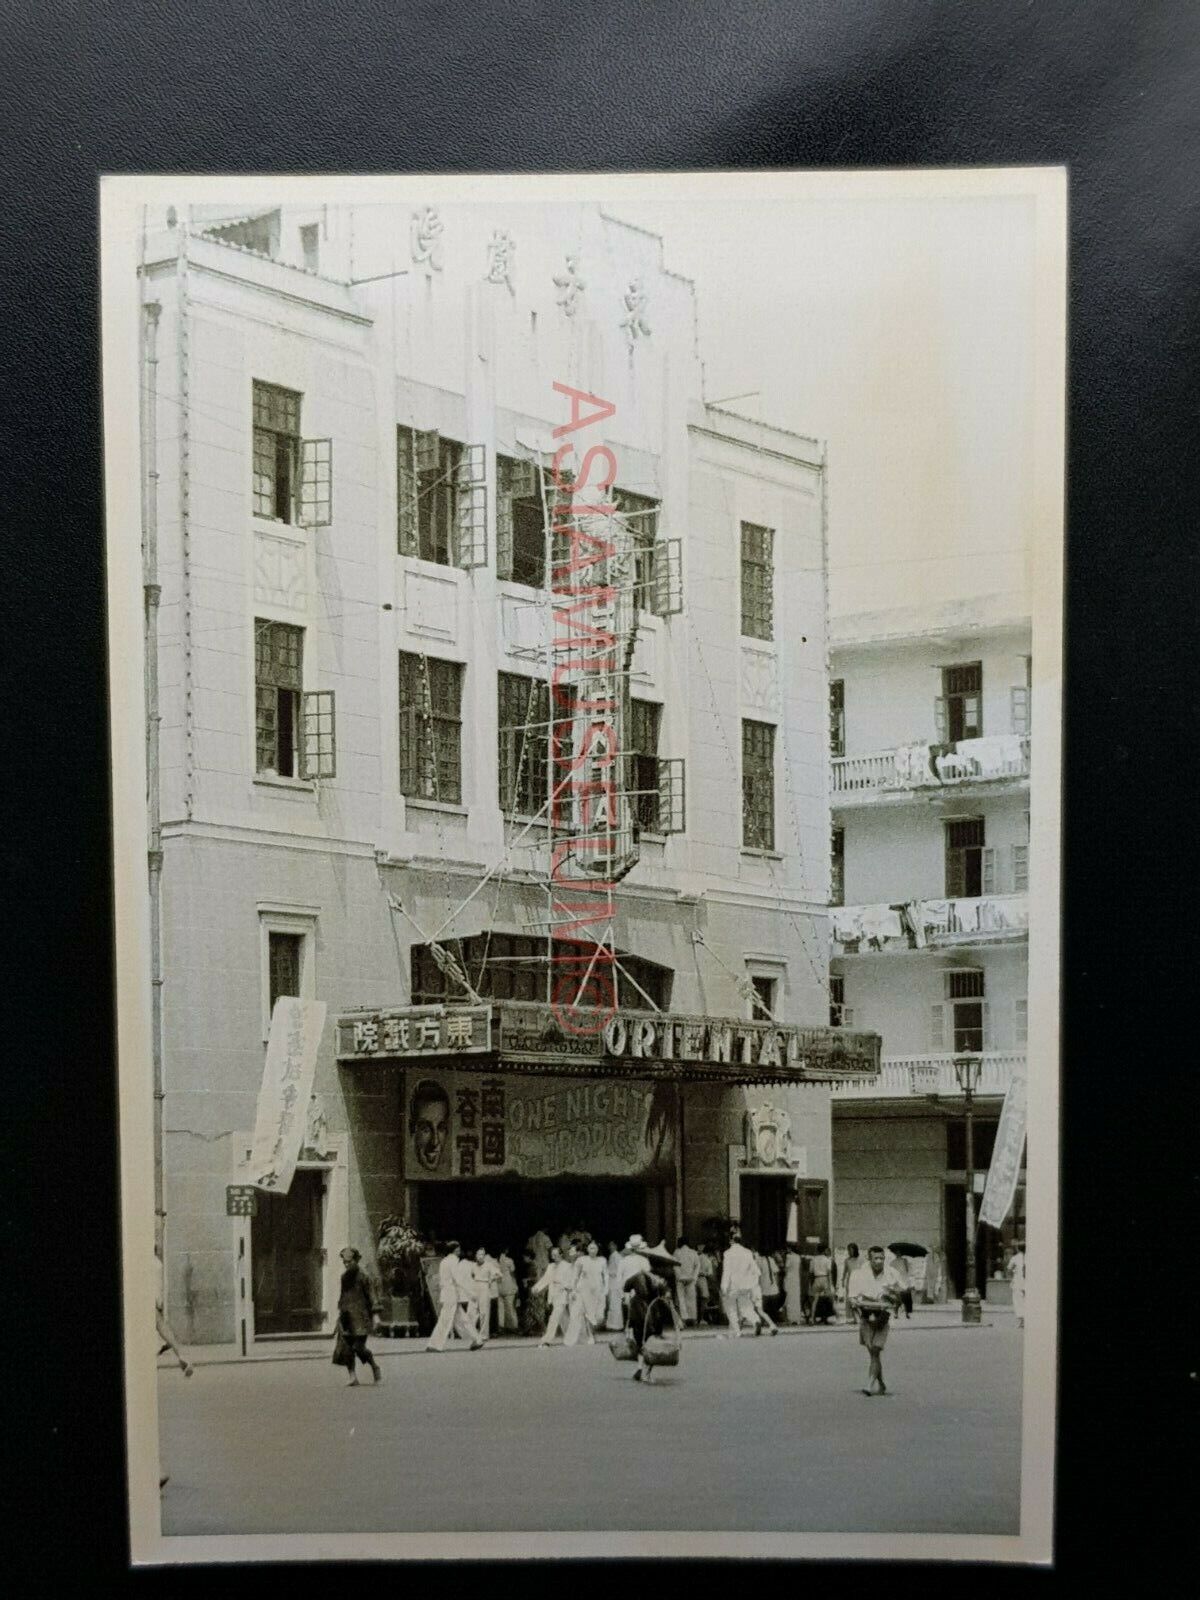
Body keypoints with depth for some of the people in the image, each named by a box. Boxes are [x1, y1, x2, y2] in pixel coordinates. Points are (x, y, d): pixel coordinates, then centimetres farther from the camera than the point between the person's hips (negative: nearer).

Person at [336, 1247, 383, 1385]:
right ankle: (352, 1376, 7)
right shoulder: (344, 1277, 12)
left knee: (358, 1347, -10)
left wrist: (375, 1315, -12)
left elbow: (371, 1296, -8)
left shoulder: (363, 1277, -7)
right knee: (348, 1347, 1)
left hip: (360, 1316, -6)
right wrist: (340, 1310, 19)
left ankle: (375, 1367, 14)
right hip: (347, 1317, 6)